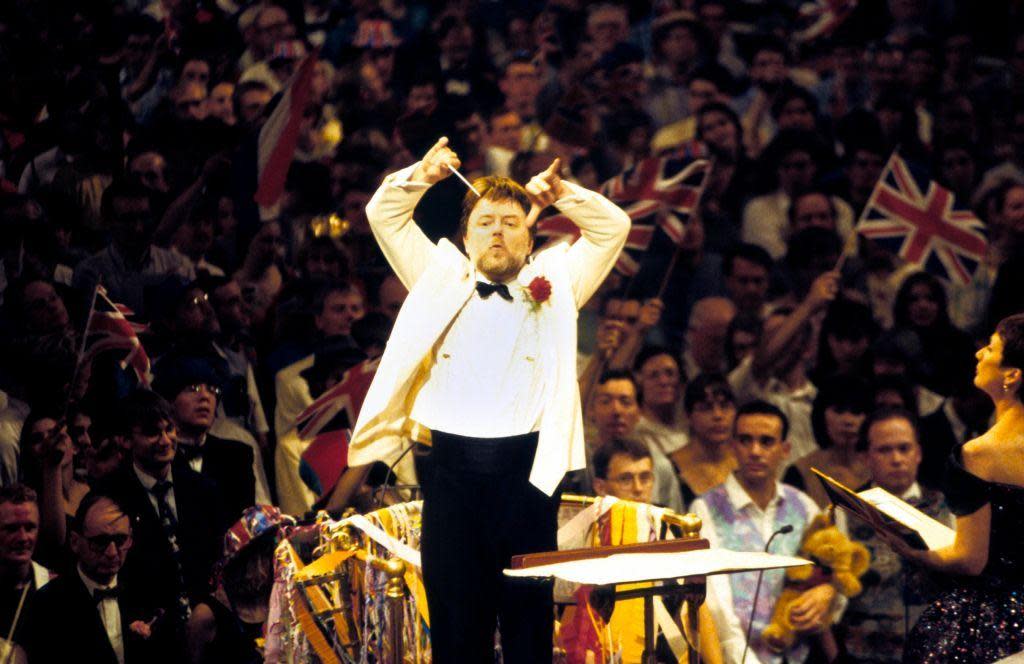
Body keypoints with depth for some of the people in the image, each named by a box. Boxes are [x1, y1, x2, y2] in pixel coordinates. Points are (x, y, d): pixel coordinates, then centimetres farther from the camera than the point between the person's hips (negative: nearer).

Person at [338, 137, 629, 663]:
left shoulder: (552, 286, 16)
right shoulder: (442, 280, 19)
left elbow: (613, 228, 12)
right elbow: (384, 215, 19)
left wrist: (559, 193, -1)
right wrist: (422, 176, 3)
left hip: (525, 465, -1)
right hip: (451, 463, 1)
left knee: (528, 612, 0)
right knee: (455, 610, 1)